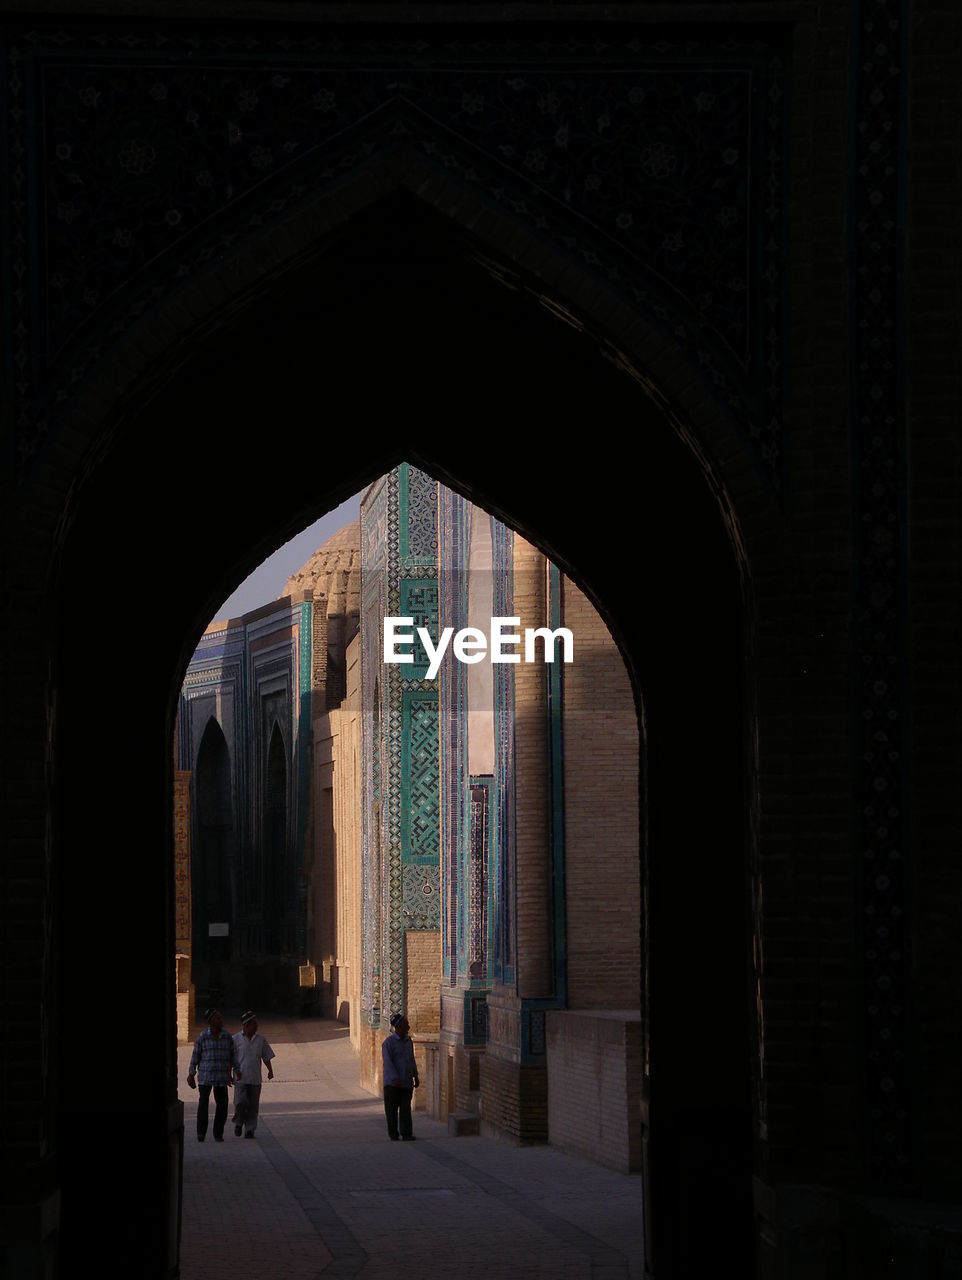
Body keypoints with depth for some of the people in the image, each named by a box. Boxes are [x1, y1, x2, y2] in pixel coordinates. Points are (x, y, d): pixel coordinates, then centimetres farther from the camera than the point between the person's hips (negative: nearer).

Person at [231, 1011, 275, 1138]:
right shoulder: (236, 1039, 0)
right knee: (240, 1103, -12)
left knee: (253, 1106, 2)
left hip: (255, 1079, 3)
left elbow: (266, 1056, 14)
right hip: (241, 1078, -3)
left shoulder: (260, 1039, 8)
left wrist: (270, 1070, -1)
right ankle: (238, 1124, 12)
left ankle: (250, 1129, 10)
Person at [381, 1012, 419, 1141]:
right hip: (392, 1083, -4)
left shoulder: (408, 1041, 12)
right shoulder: (389, 1042, -8)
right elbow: (387, 1062, -14)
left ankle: (406, 1134, -2)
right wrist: (394, 1078, -22)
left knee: (405, 1109, -1)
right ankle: (393, 1134, 13)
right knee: (392, 1110, 3)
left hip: (407, 1082, 5)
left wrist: (415, 1076, 18)